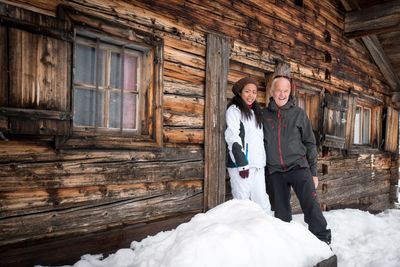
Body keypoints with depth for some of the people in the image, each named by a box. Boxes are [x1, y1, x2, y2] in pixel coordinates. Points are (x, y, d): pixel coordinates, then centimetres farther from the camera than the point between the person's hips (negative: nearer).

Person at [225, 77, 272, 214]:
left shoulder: (256, 112, 21)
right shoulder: (234, 110, -2)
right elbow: (232, 138, -11)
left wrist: (263, 161, 15)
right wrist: (242, 164, -17)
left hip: (258, 165, 6)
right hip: (241, 164, -6)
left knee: (263, 203, 4)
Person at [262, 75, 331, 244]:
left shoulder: (298, 113, 4)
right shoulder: (264, 115, 5)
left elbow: (310, 143, 6)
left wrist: (313, 172, 3)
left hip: (298, 166, -1)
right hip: (274, 171, 1)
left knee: (311, 205, -12)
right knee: (281, 212, 8)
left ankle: (322, 241, 0)